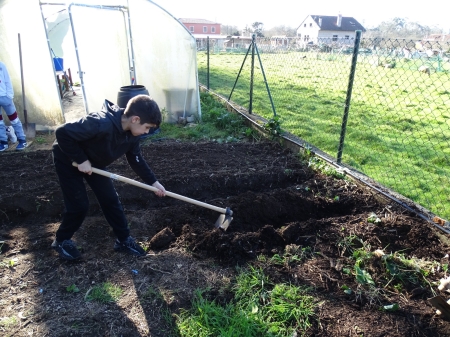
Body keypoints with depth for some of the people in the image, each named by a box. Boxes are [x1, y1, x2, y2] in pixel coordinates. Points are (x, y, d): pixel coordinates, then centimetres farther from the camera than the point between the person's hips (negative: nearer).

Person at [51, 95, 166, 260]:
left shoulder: (132, 133, -15)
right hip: (68, 160, -7)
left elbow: (136, 159, -1)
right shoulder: (101, 124, -41)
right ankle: (61, 240, 21)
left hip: (94, 162, 7)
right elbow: (62, 133, -36)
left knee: (110, 199, 4)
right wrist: (80, 160, -30)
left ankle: (123, 239, 17)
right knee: (79, 205, -4)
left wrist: (153, 181, -6)